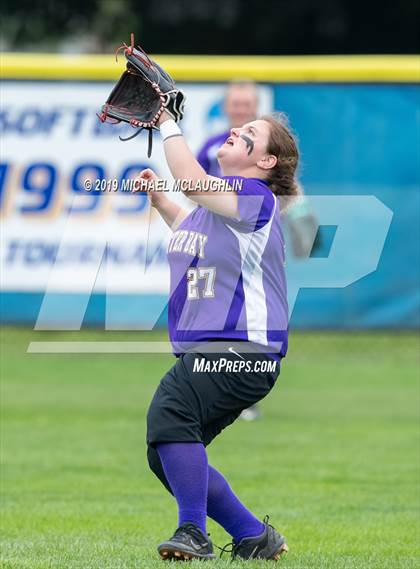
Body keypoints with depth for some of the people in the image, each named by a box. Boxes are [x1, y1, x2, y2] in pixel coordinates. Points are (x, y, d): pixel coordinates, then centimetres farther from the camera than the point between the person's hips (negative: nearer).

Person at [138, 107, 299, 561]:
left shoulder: (256, 196, -11)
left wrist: (166, 120, -16)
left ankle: (193, 533, -28)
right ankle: (254, 538, 19)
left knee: (170, 413, -33)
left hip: (243, 352, -10)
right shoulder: (212, 201, 17)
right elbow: (191, 230, 40)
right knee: (166, 458, 10)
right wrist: (157, 197, 27)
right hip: (202, 352, 10)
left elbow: (192, 182, -26)